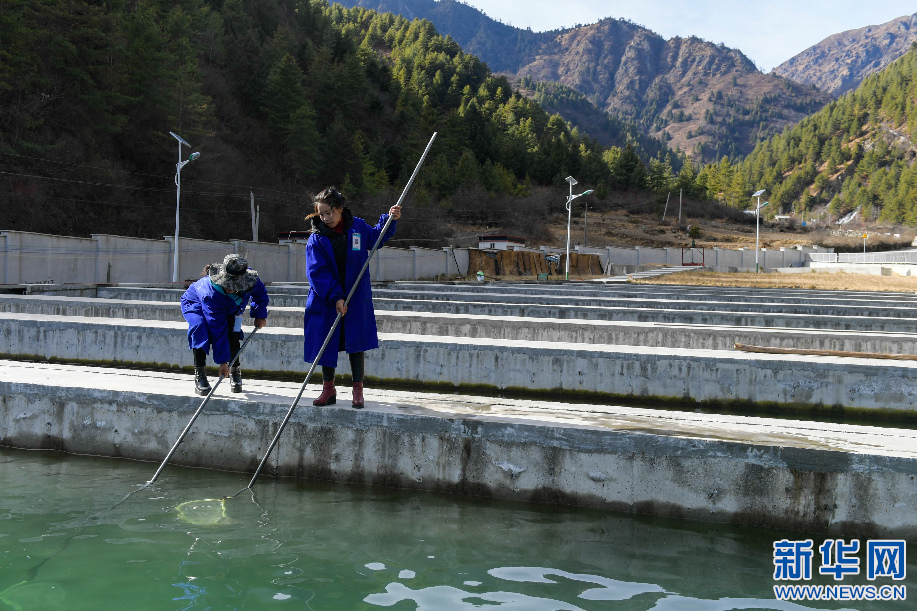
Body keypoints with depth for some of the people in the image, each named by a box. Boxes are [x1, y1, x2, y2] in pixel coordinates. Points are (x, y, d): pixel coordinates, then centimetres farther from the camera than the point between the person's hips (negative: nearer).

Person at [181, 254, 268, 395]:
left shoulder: (251, 281, -32)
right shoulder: (211, 294, -44)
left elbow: (260, 293, -3)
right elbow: (218, 330, -42)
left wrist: (260, 315, -10)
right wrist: (223, 361, -40)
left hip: (229, 309, 4)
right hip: (195, 304, -4)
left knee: (233, 331, -24)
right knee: (200, 326, -34)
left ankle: (236, 370, -1)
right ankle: (199, 375, -25)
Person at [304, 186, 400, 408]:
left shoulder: (358, 227, -1)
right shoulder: (316, 239, -8)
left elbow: (375, 237, 22)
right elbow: (317, 272, -14)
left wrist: (389, 220, 7)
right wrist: (335, 297, -22)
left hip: (356, 299, 1)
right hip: (325, 301, -1)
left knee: (355, 343, 3)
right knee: (326, 344, 5)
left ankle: (358, 390, 12)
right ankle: (329, 390, 18)